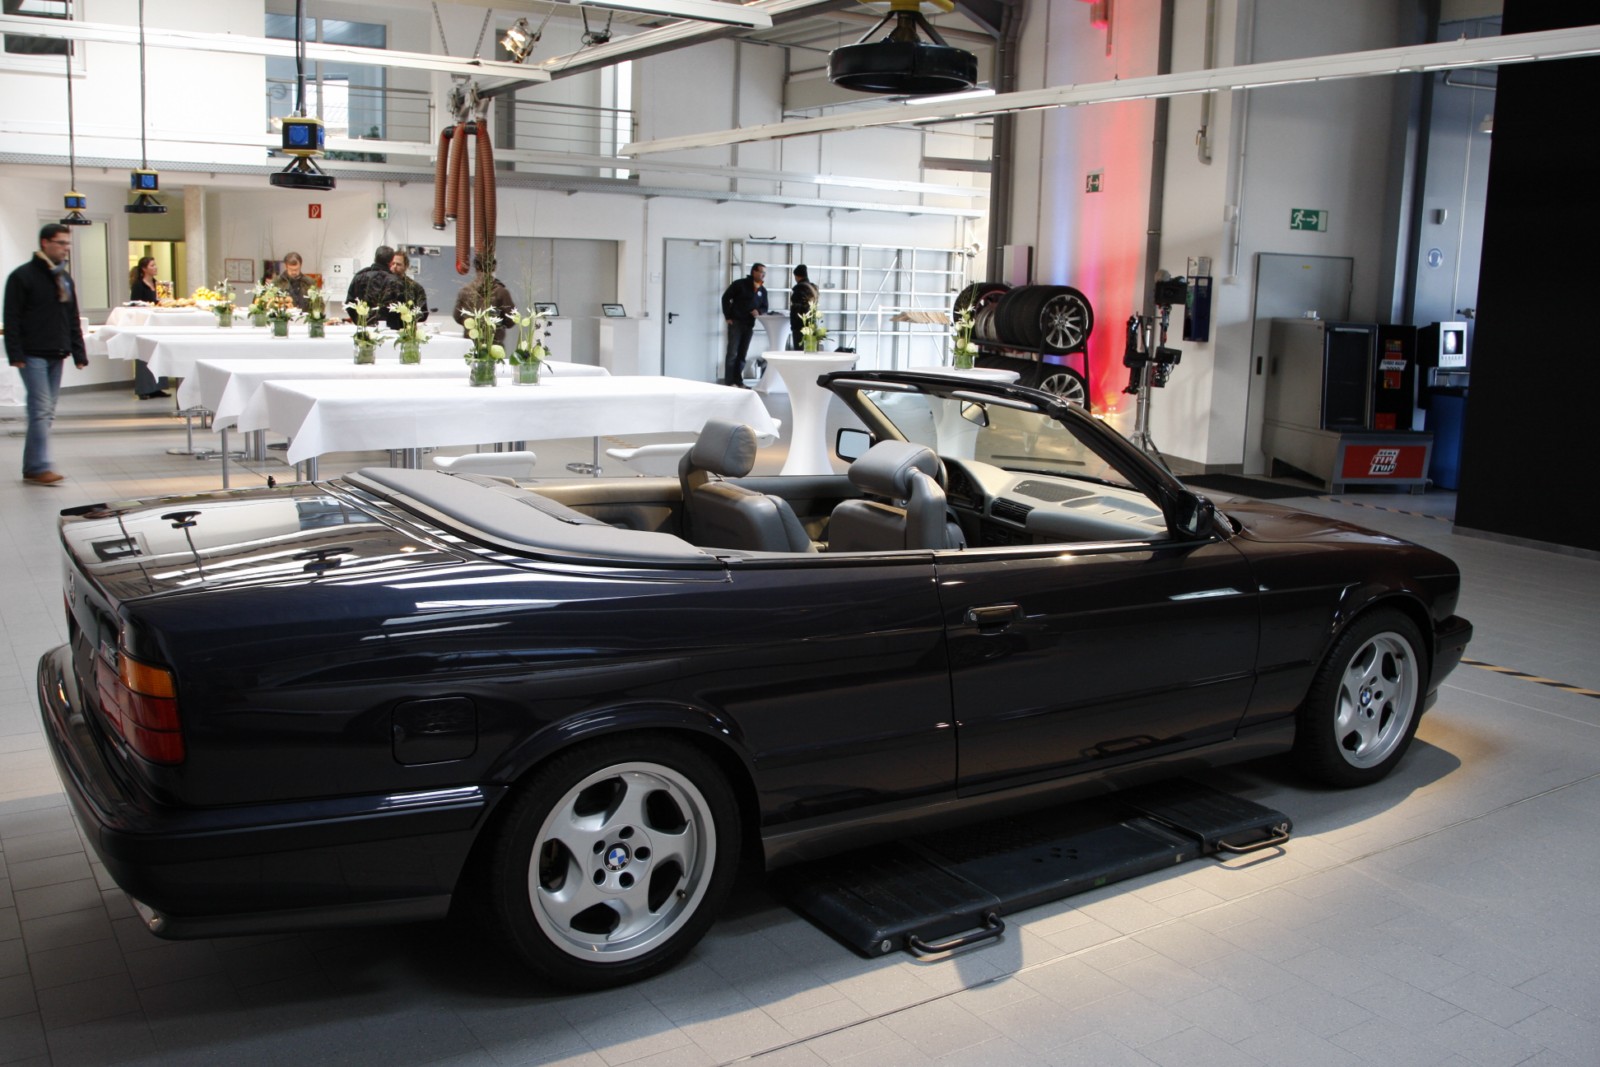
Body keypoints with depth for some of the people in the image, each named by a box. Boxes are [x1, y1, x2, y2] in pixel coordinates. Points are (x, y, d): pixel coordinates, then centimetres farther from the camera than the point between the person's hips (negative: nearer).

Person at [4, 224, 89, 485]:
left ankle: (32, 468, 12)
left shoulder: (65, 278, 16)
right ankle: (38, 468, -13)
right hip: (33, 355, -7)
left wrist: (79, 354, 11)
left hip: (56, 356, 7)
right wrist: (16, 355, -15)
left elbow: (73, 320, 18)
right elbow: (11, 319, -8)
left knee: (46, 413, 7)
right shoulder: (22, 277, -5)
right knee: (41, 410, -13)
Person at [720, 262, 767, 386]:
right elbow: (725, 298, -4)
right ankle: (729, 382, -4)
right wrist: (728, 317, -8)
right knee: (732, 353, -6)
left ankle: (738, 381, 15)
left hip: (749, 325, 5)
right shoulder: (740, 284, -6)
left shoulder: (763, 291, 8)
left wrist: (759, 311, -10)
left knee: (742, 354, 10)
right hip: (736, 323, -5)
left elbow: (764, 308, 14)